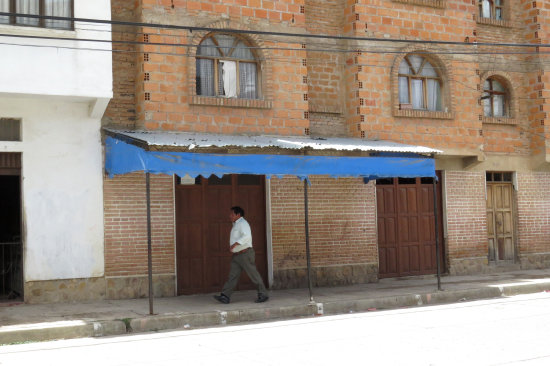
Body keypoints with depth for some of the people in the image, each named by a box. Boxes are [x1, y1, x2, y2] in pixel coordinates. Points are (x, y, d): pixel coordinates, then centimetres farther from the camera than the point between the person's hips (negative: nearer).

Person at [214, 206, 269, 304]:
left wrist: (235, 244, -32)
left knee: (254, 275, -2)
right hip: (236, 256, 9)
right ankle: (225, 297, -7)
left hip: (245, 254, -9)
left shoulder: (242, 223, -12)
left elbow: (247, 236, -29)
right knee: (233, 275, 0)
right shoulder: (236, 225, 19)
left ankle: (263, 294, 7)